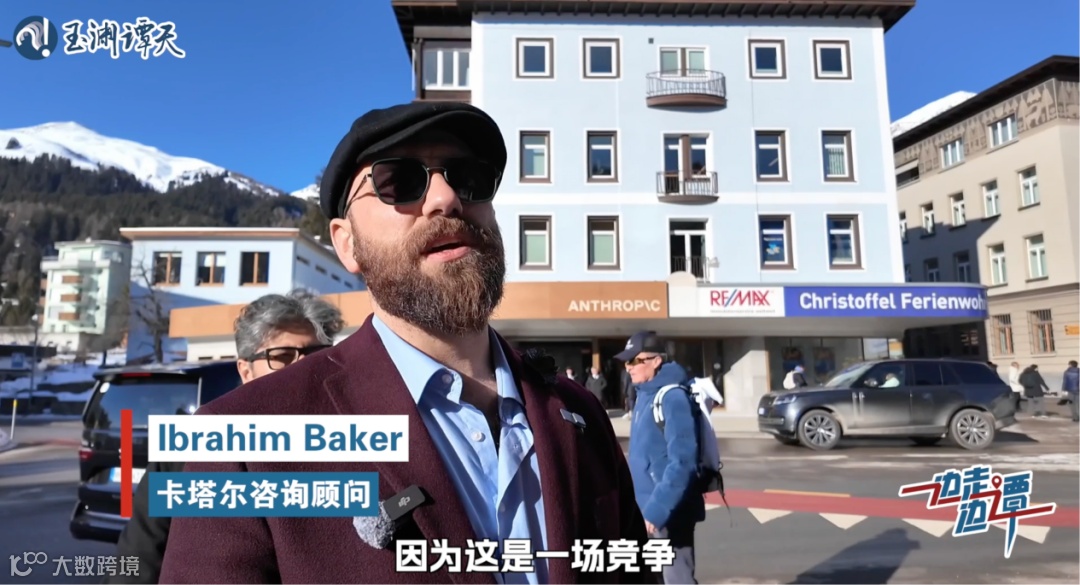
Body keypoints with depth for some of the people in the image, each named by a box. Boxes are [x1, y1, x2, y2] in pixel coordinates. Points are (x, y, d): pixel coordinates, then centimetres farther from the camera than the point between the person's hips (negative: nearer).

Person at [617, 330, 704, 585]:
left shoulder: (673, 398, -19)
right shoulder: (645, 395, 9)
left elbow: (682, 462, -25)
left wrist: (657, 509, -27)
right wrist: (647, 506, 15)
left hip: (669, 511, -9)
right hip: (646, 508, 9)